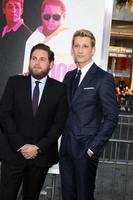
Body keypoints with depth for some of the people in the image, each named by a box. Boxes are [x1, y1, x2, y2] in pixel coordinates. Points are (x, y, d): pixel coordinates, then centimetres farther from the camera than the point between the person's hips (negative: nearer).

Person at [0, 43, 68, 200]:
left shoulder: (59, 88, 2)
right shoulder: (14, 82, 2)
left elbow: (59, 123, -1)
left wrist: (39, 147, -10)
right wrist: (20, 145, -11)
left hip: (42, 154, 1)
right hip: (13, 152, 0)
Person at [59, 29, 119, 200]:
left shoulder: (104, 78, -9)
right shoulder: (69, 76, 11)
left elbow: (111, 117, -11)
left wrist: (94, 147, -14)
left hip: (86, 149, -6)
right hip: (66, 147, 6)